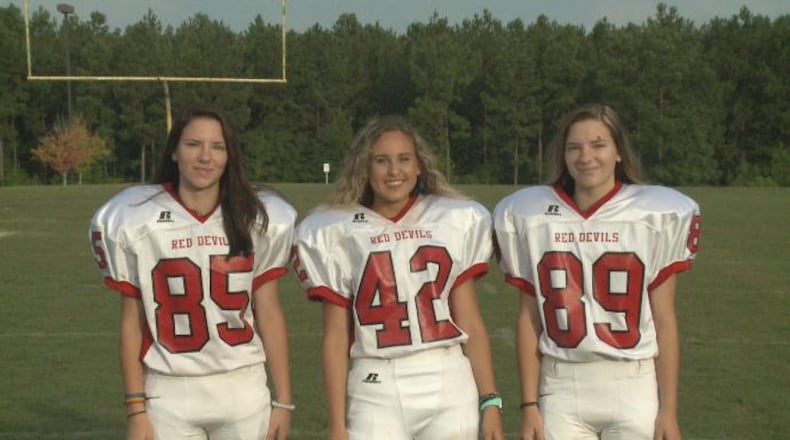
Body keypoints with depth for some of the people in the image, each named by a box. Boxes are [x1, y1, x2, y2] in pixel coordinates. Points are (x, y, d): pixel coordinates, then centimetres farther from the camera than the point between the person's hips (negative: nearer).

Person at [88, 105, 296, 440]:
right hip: (170, 394, -1)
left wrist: (282, 400, 3)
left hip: (243, 390, 1)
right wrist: (136, 409, -1)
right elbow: (132, 322, 1)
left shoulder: (256, 220, 1)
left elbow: (269, 315, 4)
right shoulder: (138, 221, -2)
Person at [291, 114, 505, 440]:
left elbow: (470, 323, 8)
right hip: (377, 394, -1)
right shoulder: (338, 233, 3)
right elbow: (336, 339, 3)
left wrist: (489, 401, 3)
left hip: (448, 389, 1)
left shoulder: (455, 221, 6)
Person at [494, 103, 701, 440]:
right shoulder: (530, 217, 3)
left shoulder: (654, 215, -2)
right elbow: (529, 318, 6)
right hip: (562, 387, 1)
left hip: (633, 387, -1)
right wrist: (529, 405, 4)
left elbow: (664, 321, 0)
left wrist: (669, 409, -2)